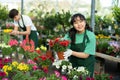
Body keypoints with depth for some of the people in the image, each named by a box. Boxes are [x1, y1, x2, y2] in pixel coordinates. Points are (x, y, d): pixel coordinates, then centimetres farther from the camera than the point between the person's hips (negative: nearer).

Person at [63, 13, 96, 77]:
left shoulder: (91, 36, -17)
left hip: (86, 66, -3)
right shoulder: (70, 34, -6)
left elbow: (86, 55, -18)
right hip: (73, 64, 3)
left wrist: (72, 52, -31)